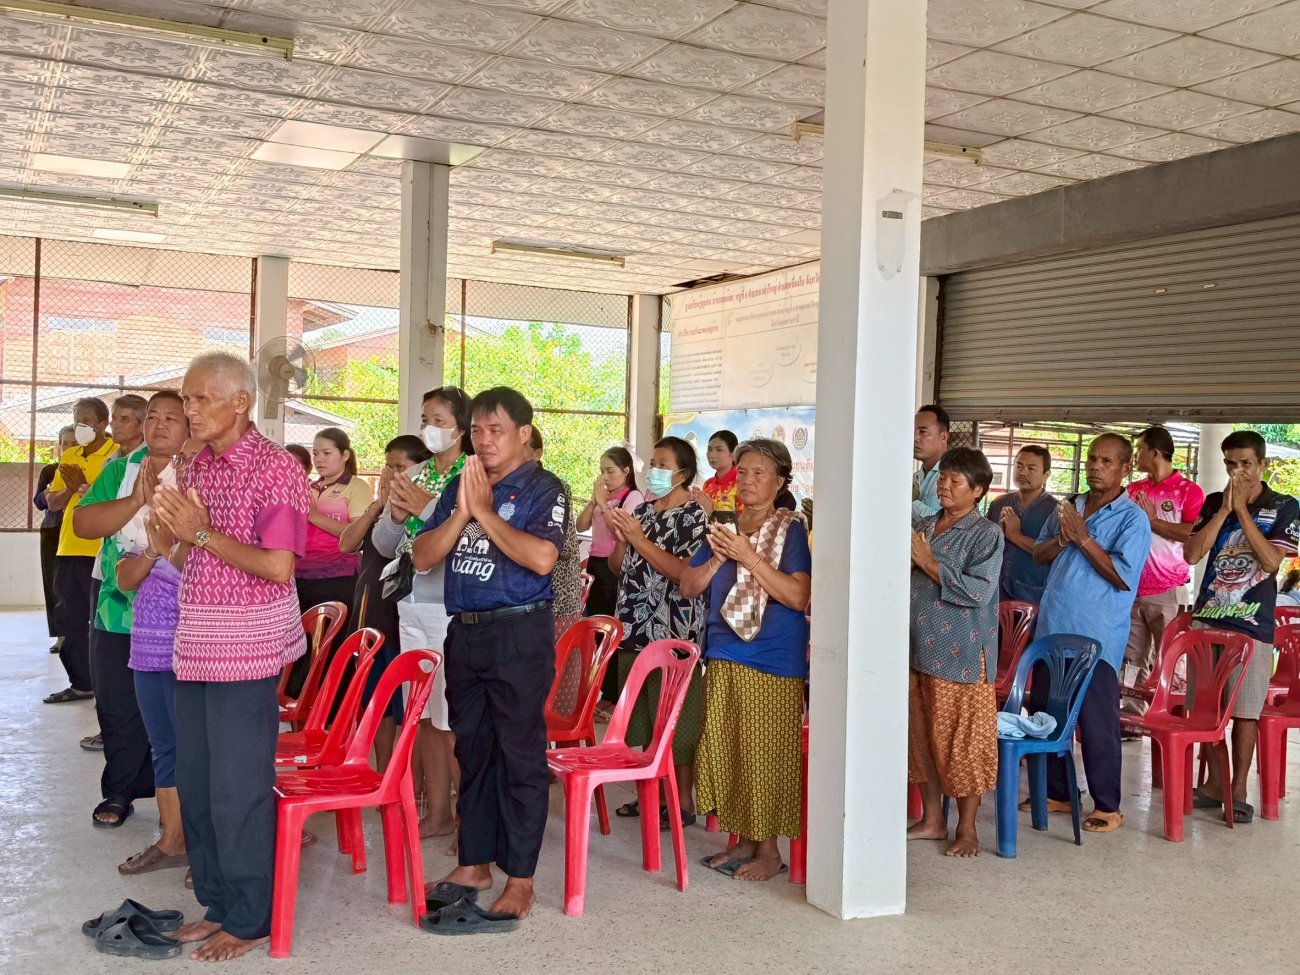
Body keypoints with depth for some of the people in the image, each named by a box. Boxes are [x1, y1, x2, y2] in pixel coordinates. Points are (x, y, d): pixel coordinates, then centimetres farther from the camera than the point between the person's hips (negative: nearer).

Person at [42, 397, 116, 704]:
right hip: (69, 549, 7)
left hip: (101, 551, -7)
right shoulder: (69, 458, 14)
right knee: (71, 621, 12)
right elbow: (52, 503, 11)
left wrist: (84, 488, -19)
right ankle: (82, 683, 21)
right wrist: (70, 490, -7)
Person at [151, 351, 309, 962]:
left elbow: (279, 567, -18)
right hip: (194, 644, 8)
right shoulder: (195, 466, 11)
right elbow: (186, 561, 15)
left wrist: (202, 532, -18)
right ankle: (217, 904, 27)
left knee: (239, 787, 0)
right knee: (194, 784, 13)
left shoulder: (274, 468, -12)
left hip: (245, 647, -8)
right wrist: (172, 527, -5)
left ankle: (249, 920, 13)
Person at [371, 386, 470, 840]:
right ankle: (437, 812, 21)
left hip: (452, 609, -6)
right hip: (413, 606, 7)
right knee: (423, 715, 11)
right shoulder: (413, 476, 12)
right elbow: (384, 545, 12)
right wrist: (397, 513, -7)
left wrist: (426, 507, -19)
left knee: (451, 719, -5)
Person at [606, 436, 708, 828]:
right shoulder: (643, 510, 14)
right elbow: (617, 565, 17)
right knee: (643, 716, 13)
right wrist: (619, 537, -3)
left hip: (673, 632, -7)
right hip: (636, 627, 7)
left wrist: (640, 540, -18)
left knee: (675, 720, -2)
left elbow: (685, 573, -17)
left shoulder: (694, 516, -7)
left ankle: (684, 802, 8)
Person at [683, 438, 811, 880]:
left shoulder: (790, 531, -6)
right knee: (726, 751, 10)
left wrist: (748, 557, -20)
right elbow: (688, 587, 10)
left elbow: (799, 597, -17)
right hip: (724, 655, 6)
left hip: (774, 661, -6)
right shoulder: (724, 529, 11)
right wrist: (716, 559, -8)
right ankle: (744, 839, 24)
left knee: (765, 756, -2)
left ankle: (769, 849, 12)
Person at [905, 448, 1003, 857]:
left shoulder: (986, 534, -6)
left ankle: (967, 828, 14)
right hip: (918, 648, 6)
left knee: (962, 739, 1)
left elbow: (979, 592, -17)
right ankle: (932, 819, 26)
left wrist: (930, 563, -17)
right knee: (921, 735, 12)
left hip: (961, 654, -6)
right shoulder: (922, 526, 12)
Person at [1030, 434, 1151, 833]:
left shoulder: (1133, 519, -8)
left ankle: (1108, 806, 12)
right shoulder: (1067, 507, 11)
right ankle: (1055, 792, 28)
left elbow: (1123, 576, -17)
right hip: (1053, 630, 7)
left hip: (1097, 638, -6)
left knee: (1097, 724, 0)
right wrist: (1062, 539, -7)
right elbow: (1039, 554, 14)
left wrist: (1083, 538, -18)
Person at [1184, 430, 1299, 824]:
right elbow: (1191, 554, -3)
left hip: (1252, 624, -3)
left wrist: (1242, 510, -12)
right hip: (1207, 618, 3)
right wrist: (1224, 509, -8)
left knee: (1245, 710, 0)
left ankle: (1239, 790, 11)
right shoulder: (1214, 502, 8)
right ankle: (1215, 783, 18)